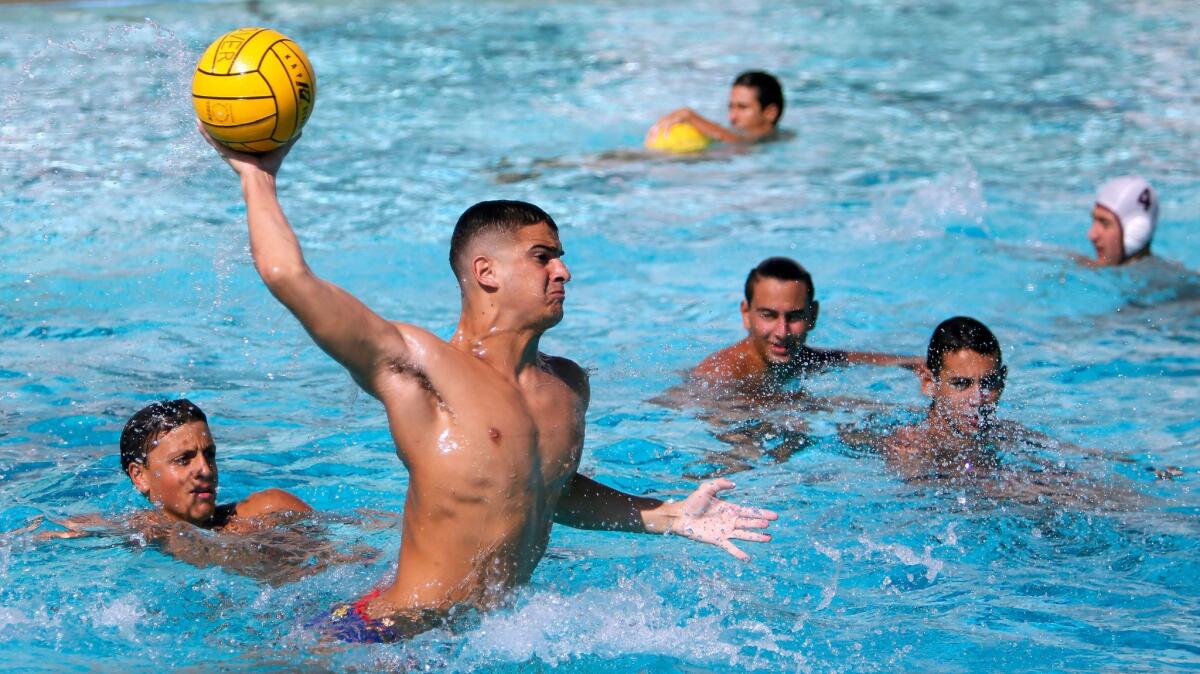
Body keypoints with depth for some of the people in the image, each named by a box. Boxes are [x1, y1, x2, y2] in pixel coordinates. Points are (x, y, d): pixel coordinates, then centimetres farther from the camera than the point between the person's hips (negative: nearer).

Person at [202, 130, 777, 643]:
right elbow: (287, 276, -20)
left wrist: (667, 518, 22)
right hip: (387, 638, -8)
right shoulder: (416, 366, -11)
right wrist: (258, 176, -5)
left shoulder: (570, 386, 10)